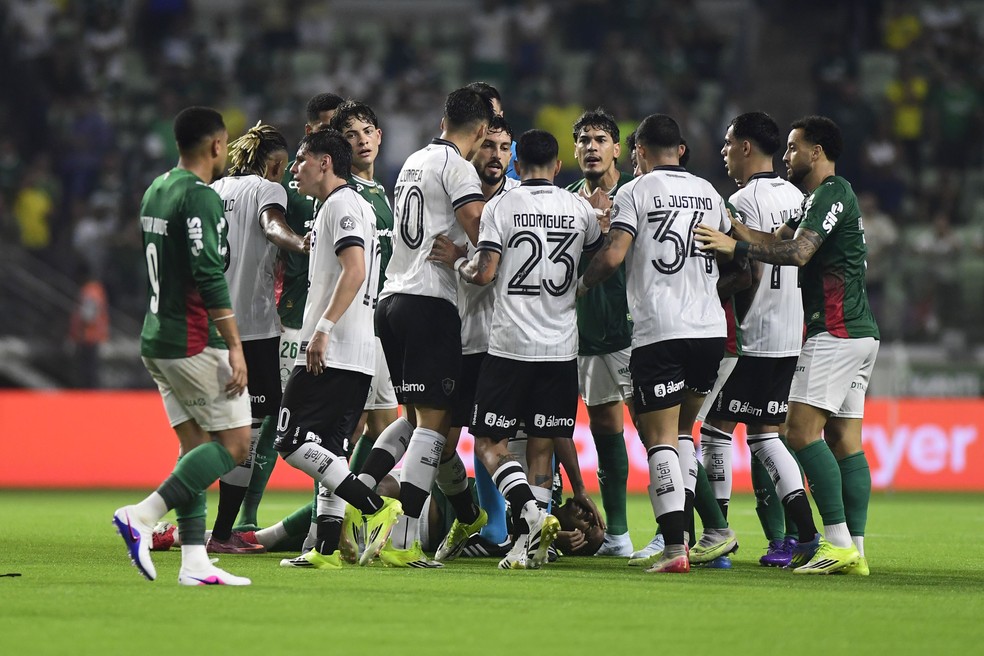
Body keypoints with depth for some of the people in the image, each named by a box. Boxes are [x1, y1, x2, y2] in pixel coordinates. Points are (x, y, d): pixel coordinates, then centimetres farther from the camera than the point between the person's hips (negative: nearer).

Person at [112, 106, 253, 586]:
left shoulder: (156, 191, 14)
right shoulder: (200, 197, -14)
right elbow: (209, 277, -21)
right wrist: (235, 347, -19)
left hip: (157, 342, 9)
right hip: (194, 343, -9)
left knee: (196, 446, 9)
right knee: (234, 444, -4)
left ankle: (194, 560, 2)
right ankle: (143, 516, -13)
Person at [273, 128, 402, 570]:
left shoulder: (341, 205, -9)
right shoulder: (358, 205, 23)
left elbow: (355, 271, -21)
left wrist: (323, 329, -26)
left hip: (332, 352, -10)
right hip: (358, 356, 10)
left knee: (292, 441, -11)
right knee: (328, 447, 9)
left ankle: (376, 508, -17)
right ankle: (326, 550, 6)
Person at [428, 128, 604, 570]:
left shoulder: (502, 206, -5)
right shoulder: (580, 209, 6)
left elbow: (484, 272, -12)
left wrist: (456, 260, 8)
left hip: (510, 345, -3)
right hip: (561, 346, 3)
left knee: (489, 442, 3)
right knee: (542, 443, 8)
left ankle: (529, 512, -19)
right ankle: (530, 545, 1)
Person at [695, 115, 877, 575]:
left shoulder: (832, 194, -10)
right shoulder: (816, 199, 21)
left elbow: (798, 252, -21)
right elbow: (776, 241, 19)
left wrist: (736, 246, -21)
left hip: (835, 333, -10)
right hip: (858, 333, 10)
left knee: (802, 430, -14)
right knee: (843, 439, 6)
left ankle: (838, 542, -18)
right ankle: (854, 548, 3)